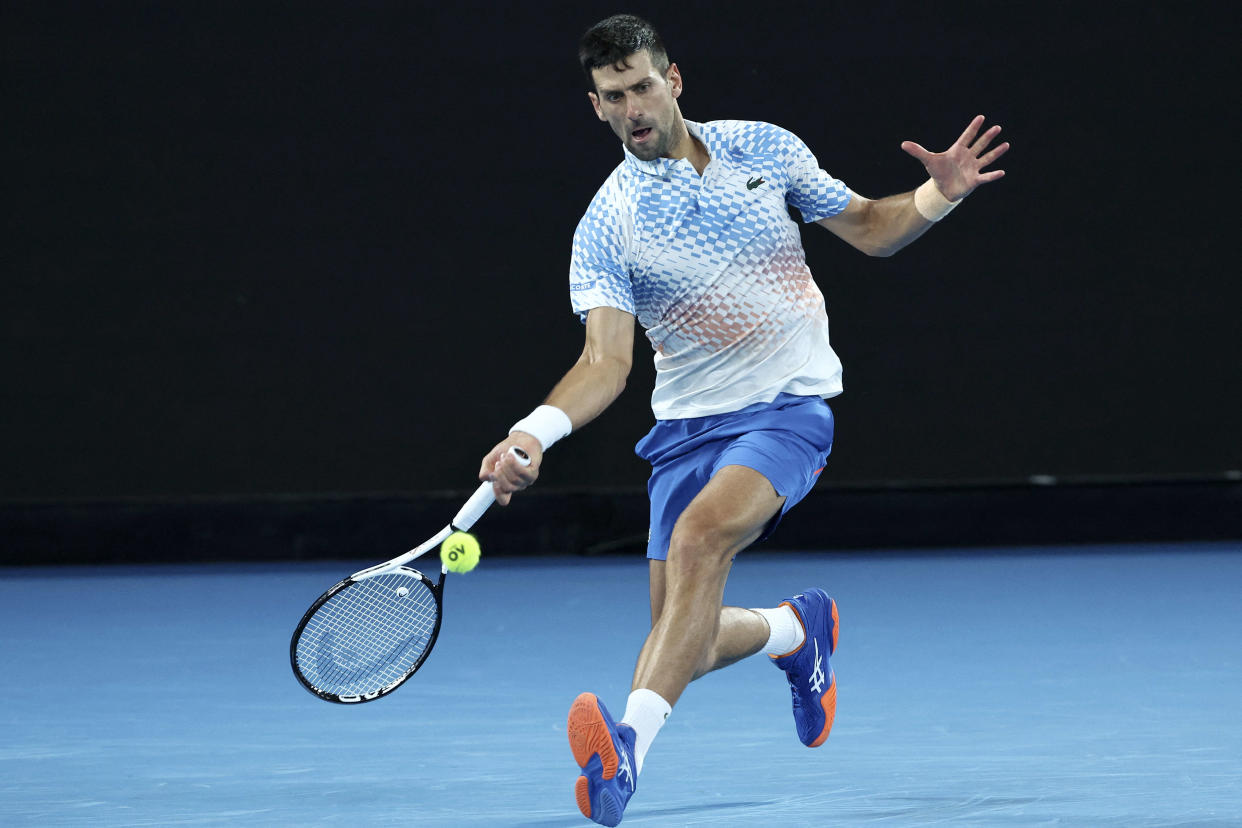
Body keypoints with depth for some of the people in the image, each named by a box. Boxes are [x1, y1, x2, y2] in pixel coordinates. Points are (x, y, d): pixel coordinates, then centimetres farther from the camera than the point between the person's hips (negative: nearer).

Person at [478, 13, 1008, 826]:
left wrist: (938, 195, -9)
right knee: (682, 631, 1)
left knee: (700, 534, -31)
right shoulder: (607, 227, -6)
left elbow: (870, 228, 12)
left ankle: (632, 740, -42)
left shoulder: (764, 149, 0)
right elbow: (607, 361, -15)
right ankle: (797, 628, 37)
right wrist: (534, 432, -34)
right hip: (687, 423, 2)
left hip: (790, 403, -2)